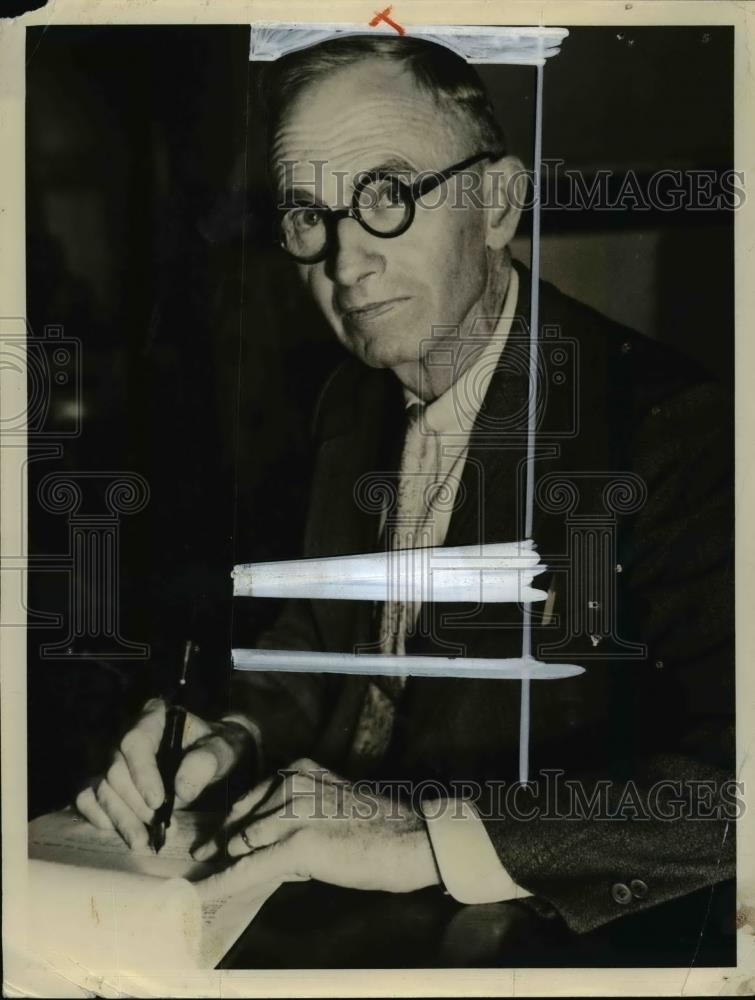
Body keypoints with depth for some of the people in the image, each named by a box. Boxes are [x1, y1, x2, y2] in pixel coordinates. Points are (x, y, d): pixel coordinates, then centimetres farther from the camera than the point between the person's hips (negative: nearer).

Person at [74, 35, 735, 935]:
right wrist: (234, 735, -10)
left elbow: (728, 778, -26)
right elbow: (321, 631, 9)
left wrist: (427, 835, -30)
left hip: (510, 924, -6)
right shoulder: (352, 403, 3)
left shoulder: (662, 422, -20)